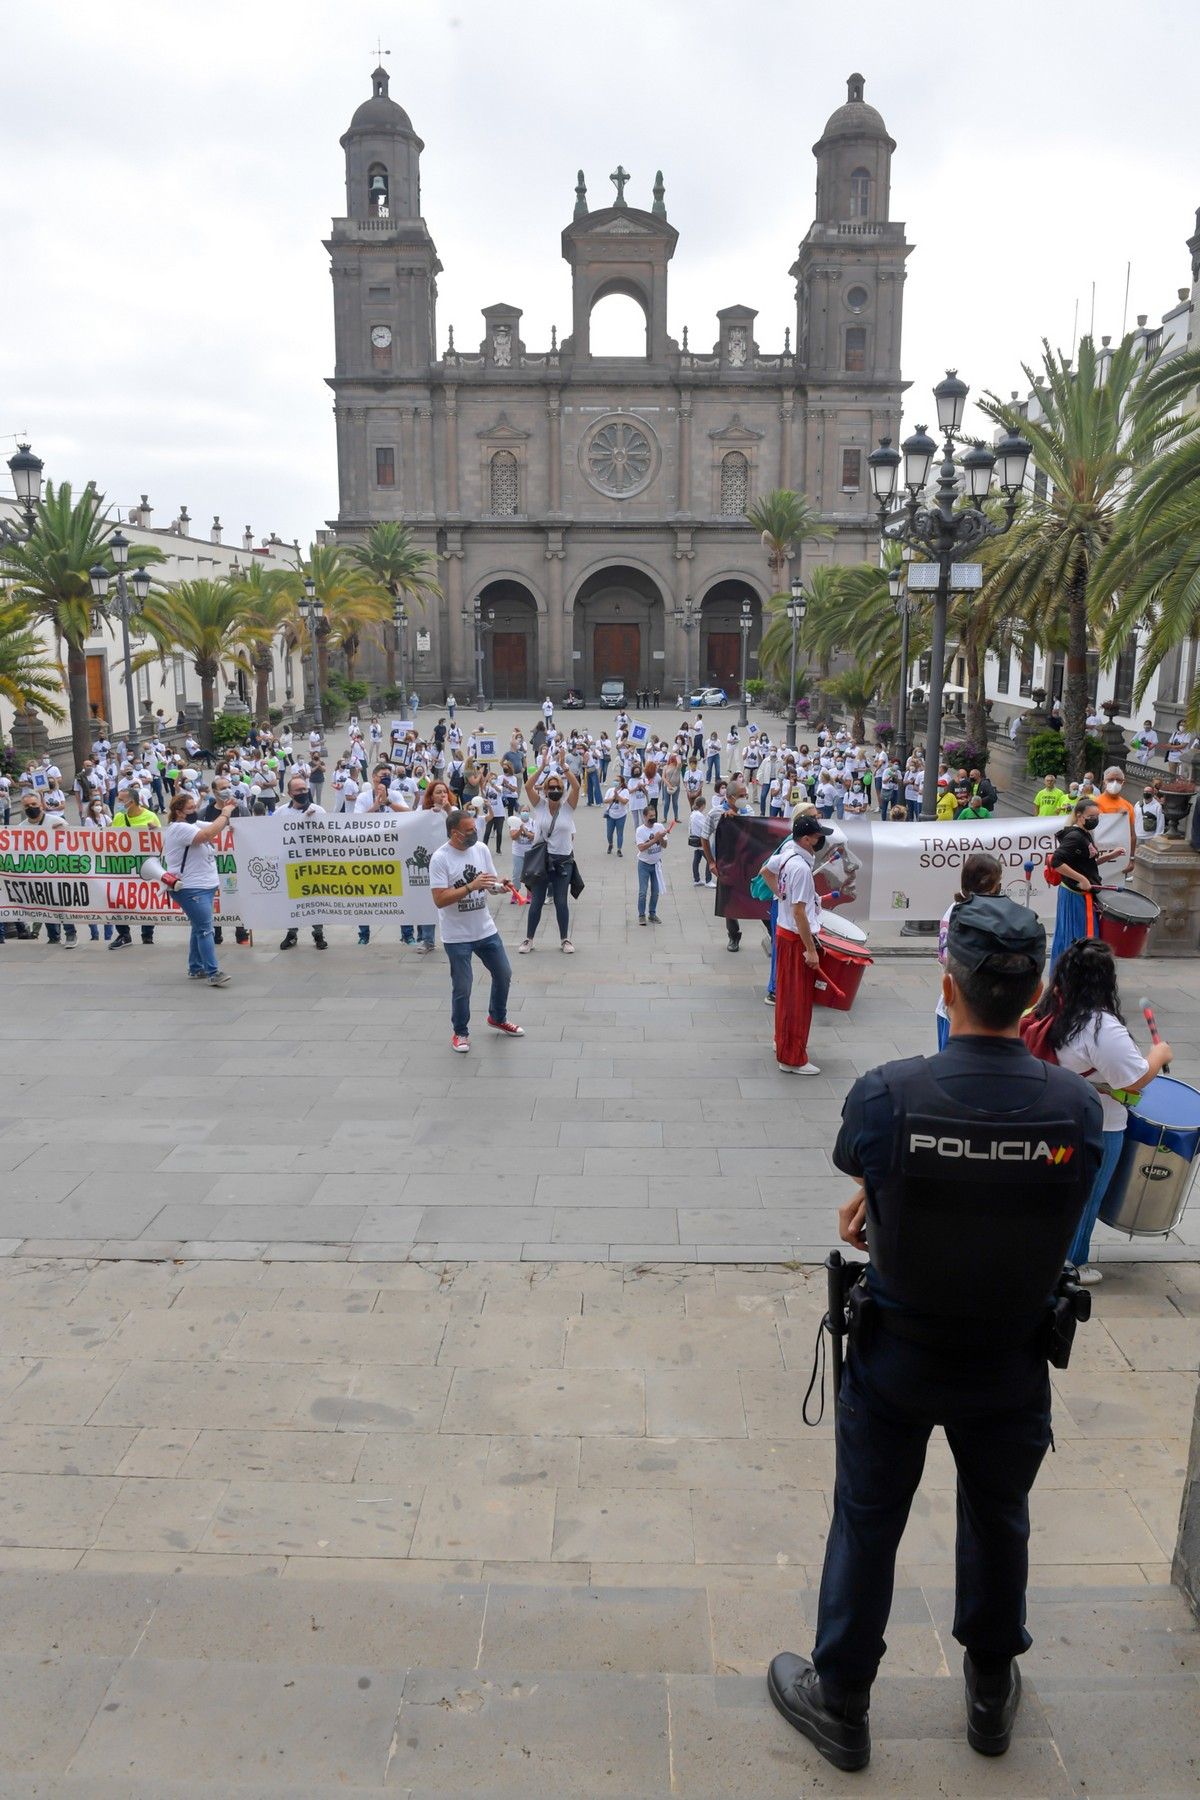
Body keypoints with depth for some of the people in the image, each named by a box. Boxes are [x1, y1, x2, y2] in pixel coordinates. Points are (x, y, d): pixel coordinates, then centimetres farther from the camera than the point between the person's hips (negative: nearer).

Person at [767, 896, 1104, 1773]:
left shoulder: (885, 1094, -27)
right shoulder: (1078, 1107, -19)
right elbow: (1053, 1211, -2)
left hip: (898, 1356, -2)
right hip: (1012, 1363, 2)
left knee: (866, 1526, 18)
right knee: (999, 1522, 26)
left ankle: (841, 1703, 38)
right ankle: (992, 1693, 49)